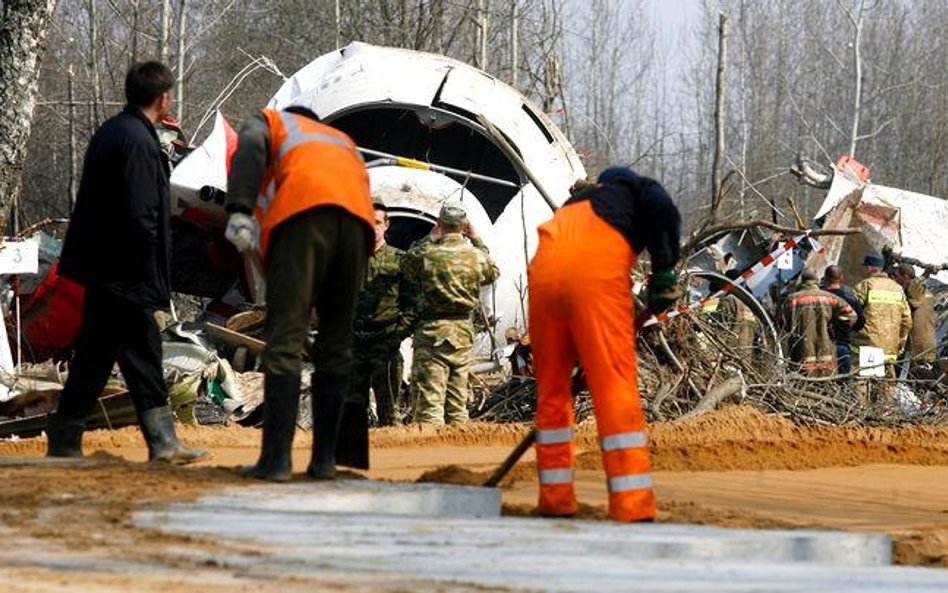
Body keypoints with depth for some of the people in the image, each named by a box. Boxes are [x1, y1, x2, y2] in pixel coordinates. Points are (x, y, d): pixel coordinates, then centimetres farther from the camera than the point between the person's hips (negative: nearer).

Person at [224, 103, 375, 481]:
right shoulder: (341, 140, 42)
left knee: (285, 340, -8)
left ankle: (276, 460, -16)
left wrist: (239, 211, -8)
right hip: (358, 219, 4)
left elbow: (250, 150, 5)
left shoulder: (267, 121, 29)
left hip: (302, 211, -4)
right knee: (336, 346, 12)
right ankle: (324, 459, 9)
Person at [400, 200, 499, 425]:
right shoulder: (476, 256, -1)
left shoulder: (427, 254, -13)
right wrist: (478, 241, 22)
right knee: (457, 399, 13)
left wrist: (428, 240, 7)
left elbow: (405, 266, 8)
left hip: (432, 332, -4)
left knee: (428, 398, -7)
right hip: (463, 331, 4)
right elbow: (493, 273, 21)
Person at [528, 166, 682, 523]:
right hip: (599, 269, -5)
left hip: (544, 267, 5)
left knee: (551, 389, 16)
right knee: (617, 389, -7)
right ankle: (633, 510, -14)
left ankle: (555, 503, 18)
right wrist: (664, 271, 2)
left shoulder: (575, 203, 41)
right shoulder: (638, 189, 27)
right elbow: (665, 212, 2)